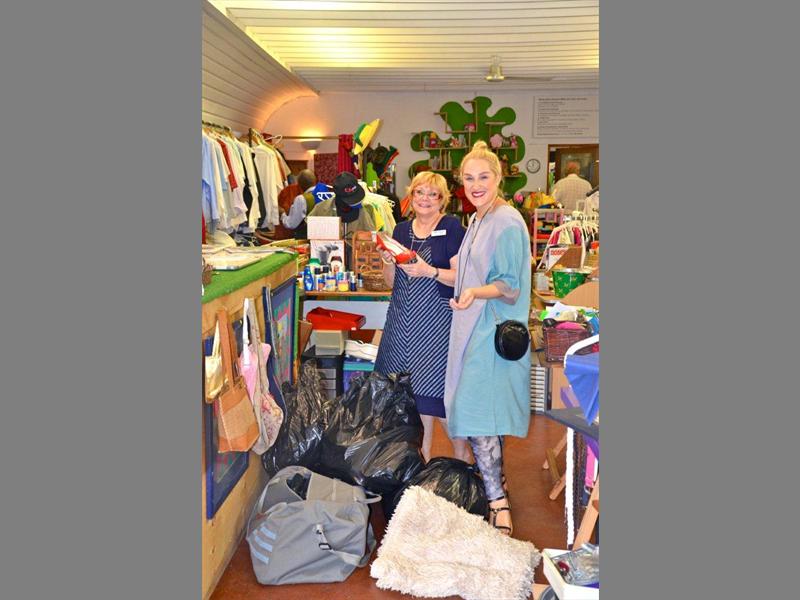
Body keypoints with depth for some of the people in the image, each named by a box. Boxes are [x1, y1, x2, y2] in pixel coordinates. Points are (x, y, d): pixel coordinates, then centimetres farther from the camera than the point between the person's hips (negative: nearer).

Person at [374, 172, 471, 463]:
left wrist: (429, 271, -23)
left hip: (437, 319, -5)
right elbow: (392, 281, 15)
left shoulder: (451, 227, -4)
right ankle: (422, 460, 23)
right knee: (414, 388, 9)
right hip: (403, 320, 5)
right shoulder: (401, 230, 13)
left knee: (438, 393, -4)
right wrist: (389, 262, -5)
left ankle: (462, 457, 17)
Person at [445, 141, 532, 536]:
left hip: (494, 331, -9)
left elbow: (510, 285, -17)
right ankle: (496, 480, 32)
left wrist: (475, 293, -33)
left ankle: (498, 503, -4)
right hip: (474, 326, 10)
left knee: (476, 414, -13)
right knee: (486, 415, 17)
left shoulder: (508, 223, -14)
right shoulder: (477, 221, 15)